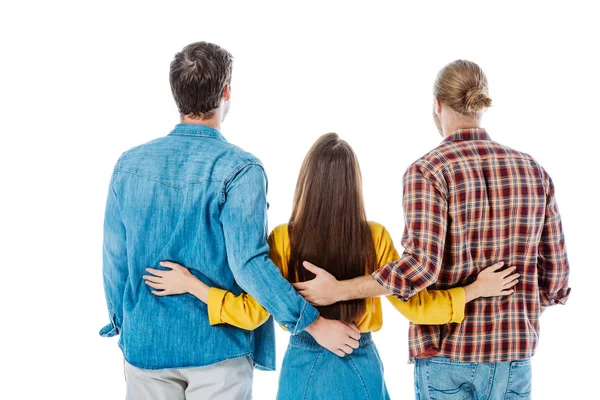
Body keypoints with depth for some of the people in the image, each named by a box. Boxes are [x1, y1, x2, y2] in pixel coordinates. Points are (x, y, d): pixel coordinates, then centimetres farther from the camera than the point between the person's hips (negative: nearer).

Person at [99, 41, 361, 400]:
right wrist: (314, 324, -16)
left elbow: (115, 258, 4)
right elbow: (248, 263, -22)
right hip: (216, 349, -4)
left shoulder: (130, 164, -1)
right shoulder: (239, 169, -15)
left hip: (145, 344, 4)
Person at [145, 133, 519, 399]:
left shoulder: (285, 239, -12)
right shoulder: (375, 238, -11)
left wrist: (191, 284, -2)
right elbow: (415, 306, -8)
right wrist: (477, 289, 2)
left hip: (303, 368, 0)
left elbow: (253, 313, -11)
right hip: (361, 369, 0)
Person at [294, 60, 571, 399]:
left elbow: (421, 266, -21)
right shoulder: (534, 171, 2)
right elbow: (555, 273, 4)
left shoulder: (428, 171, -11)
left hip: (447, 352, -3)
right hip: (515, 357, 4)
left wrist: (338, 290, -12)